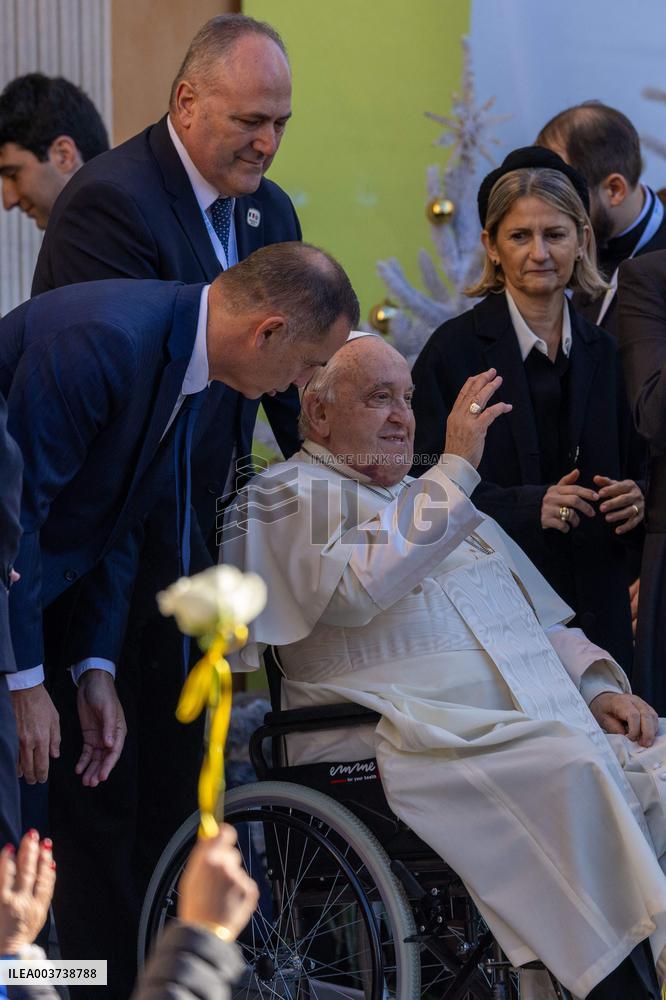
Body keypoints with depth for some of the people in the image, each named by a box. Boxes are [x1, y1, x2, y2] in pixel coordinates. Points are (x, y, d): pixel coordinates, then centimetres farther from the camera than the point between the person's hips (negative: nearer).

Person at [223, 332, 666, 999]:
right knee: (568, 768, -33)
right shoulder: (287, 495, 9)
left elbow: (544, 619, 31)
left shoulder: (437, 497, 31)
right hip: (410, 736, -7)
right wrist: (455, 471, -9)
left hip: (545, 720, 7)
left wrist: (598, 686, 10)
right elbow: (352, 591, -13)